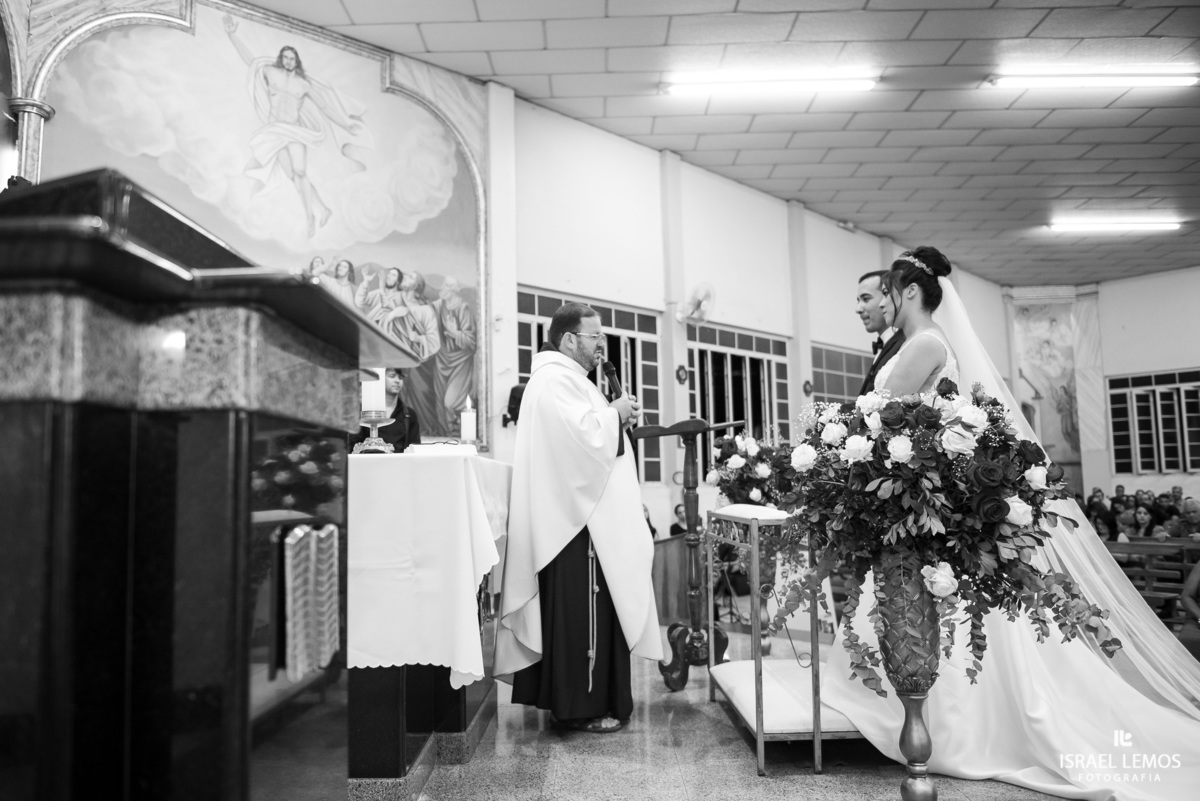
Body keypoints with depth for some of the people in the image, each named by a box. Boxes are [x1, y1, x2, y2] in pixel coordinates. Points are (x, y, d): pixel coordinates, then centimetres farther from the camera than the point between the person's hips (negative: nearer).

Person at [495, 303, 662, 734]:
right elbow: (584, 436, -26)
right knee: (581, 611, -5)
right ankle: (580, 706, 5)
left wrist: (618, 417, 10)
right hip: (576, 518, -11)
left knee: (595, 608, 15)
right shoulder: (555, 379, -14)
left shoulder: (567, 378, 21)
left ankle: (588, 698, 24)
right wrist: (615, 413, -9)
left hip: (586, 516, 11)